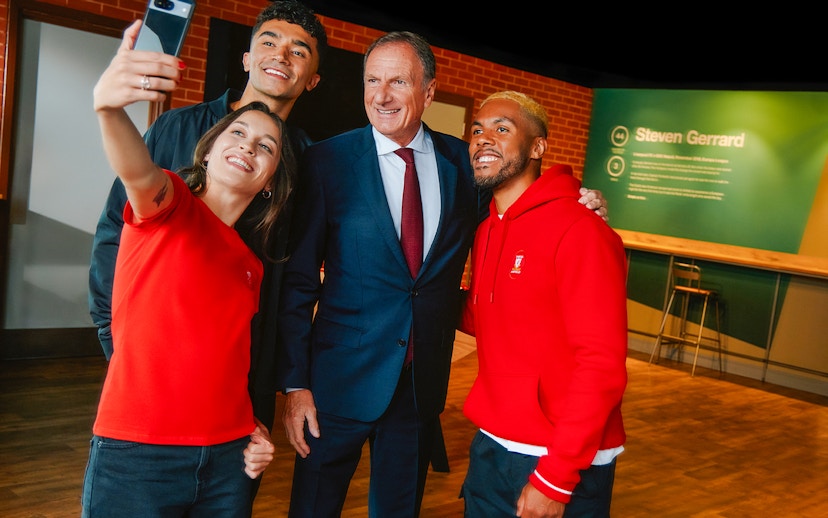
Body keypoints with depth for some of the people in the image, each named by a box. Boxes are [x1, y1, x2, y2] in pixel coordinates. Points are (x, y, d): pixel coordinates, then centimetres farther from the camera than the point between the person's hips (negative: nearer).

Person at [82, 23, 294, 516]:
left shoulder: (252, 263, 10)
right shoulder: (167, 206, -4)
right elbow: (140, 174, -28)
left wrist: (251, 428, 4)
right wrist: (110, 107, -47)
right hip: (136, 456, -5)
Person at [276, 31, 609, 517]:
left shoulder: (463, 161, 0)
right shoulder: (328, 160, -9)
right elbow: (298, 278, -8)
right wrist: (295, 383, -10)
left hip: (424, 382, 3)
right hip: (342, 380, -2)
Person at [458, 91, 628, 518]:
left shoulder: (578, 231, -18)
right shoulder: (486, 231, 5)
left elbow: (601, 366, -20)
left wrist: (554, 478, -19)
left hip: (563, 467, -7)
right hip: (489, 449, 7)